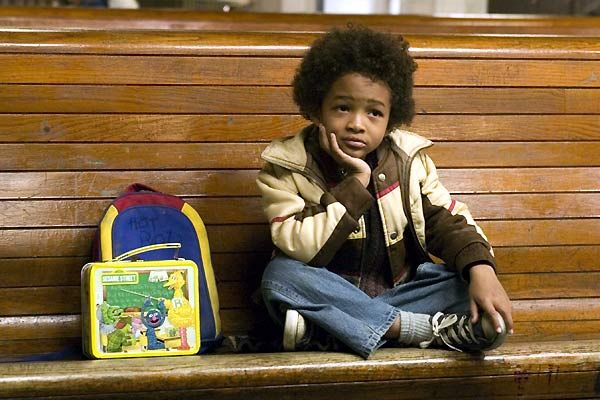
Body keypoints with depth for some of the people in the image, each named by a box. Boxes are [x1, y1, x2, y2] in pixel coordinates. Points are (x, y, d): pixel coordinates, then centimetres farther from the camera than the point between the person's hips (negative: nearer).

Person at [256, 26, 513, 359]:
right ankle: (430, 331, -33)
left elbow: (447, 220, 0)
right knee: (280, 276, -34)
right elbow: (300, 249, -21)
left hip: (398, 291, 2)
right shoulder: (286, 168, -9)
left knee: (472, 283, -20)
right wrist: (355, 183, -24)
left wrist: (482, 270, -21)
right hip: (331, 296, -2)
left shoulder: (408, 160, 1)